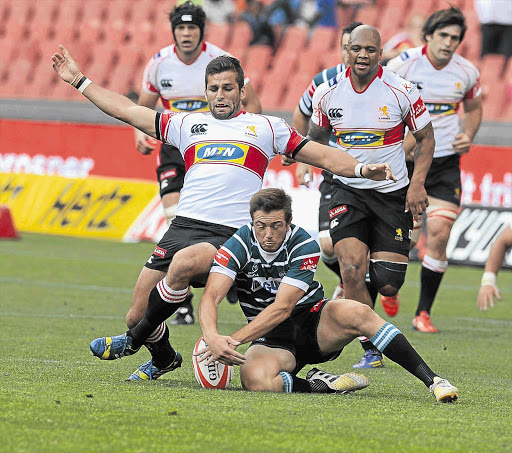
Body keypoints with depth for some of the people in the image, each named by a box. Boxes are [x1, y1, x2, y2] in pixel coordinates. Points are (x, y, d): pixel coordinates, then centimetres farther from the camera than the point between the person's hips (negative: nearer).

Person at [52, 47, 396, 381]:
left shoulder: (266, 128, 15)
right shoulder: (187, 124, 21)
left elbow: (321, 155, 14)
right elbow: (127, 111, 24)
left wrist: (361, 169, -2)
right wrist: (79, 80, 23)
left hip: (231, 235, -3)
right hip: (185, 226, 4)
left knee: (184, 263, -35)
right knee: (139, 309, -7)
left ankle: (135, 339, -14)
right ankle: (163, 359, 26)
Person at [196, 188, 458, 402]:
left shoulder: (305, 246, -16)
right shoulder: (240, 244, -13)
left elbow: (282, 308, -23)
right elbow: (210, 298, -22)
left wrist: (234, 340, -32)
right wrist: (213, 338, -43)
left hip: (313, 322, 0)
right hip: (272, 340, 0)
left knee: (356, 313, -33)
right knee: (253, 379, -37)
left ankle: (432, 380, -30)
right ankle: (318, 385, -16)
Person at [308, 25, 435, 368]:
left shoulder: (402, 91, -10)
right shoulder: (328, 92, -4)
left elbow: (425, 137, 2)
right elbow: (316, 138, 15)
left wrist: (417, 185, -8)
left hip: (392, 194, -1)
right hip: (347, 193, 1)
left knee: (388, 285, -4)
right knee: (352, 271, -19)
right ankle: (372, 351, -5)